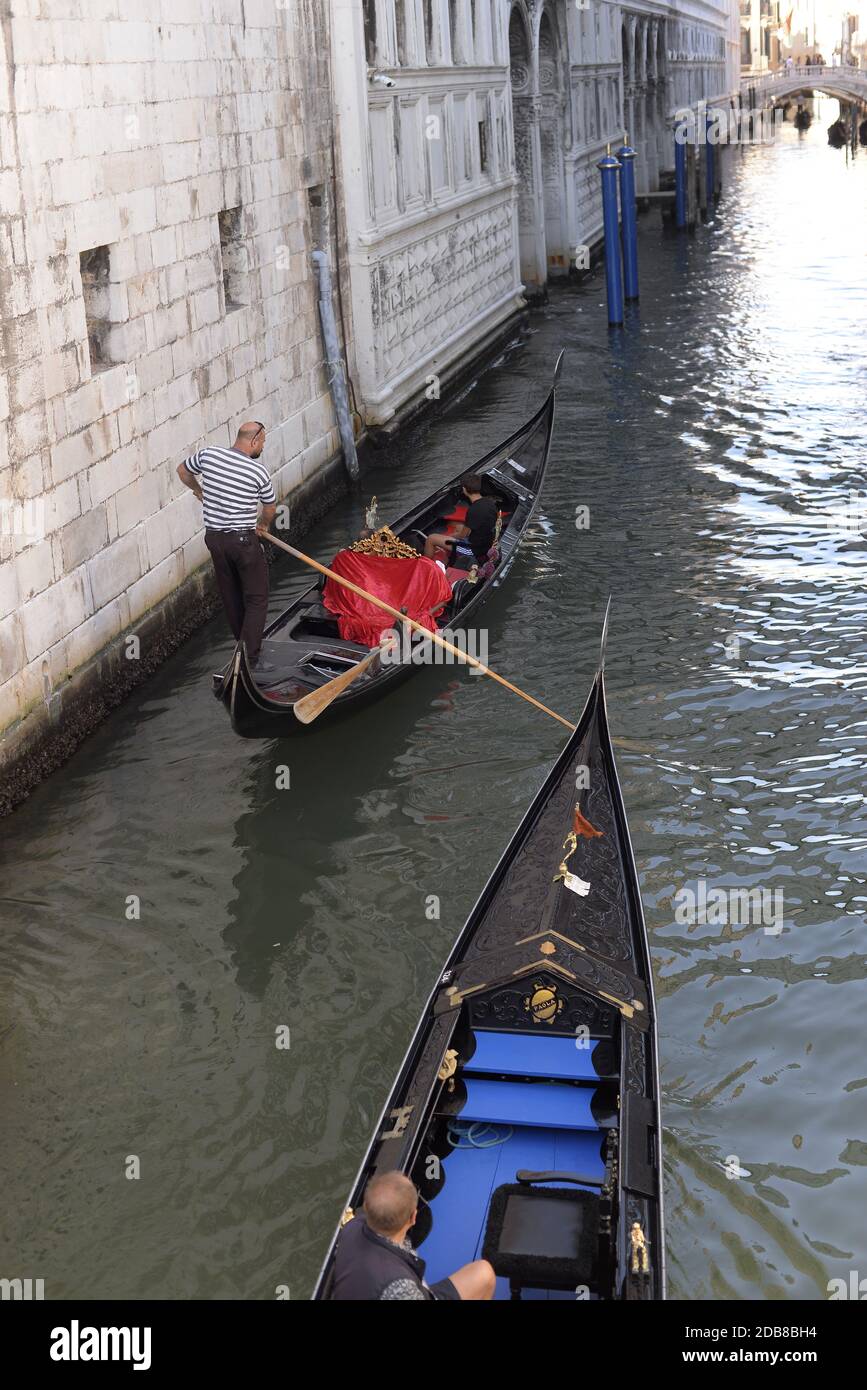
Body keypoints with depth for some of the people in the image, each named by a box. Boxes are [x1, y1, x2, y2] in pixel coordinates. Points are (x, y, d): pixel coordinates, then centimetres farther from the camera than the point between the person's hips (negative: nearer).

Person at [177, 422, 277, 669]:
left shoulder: (208, 454, -1)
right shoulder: (258, 471, -10)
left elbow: (182, 471, 18)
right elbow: (270, 507, 6)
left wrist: (199, 490, 35)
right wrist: (263, 525, 28)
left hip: (214, 537, 5)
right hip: (243, 540, -5)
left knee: (231, 596, 18)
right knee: (256, 598, 3)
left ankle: (244, 645, 30)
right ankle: (249, 658, -4)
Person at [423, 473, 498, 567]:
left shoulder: (473, 510, -30)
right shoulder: (490, 502, -6)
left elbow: (463, 535, -16)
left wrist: (447, 536, 4)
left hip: (475, 551, -8)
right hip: (488, 545, 8)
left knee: (430, 539, -1)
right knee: (458, 527, 36)